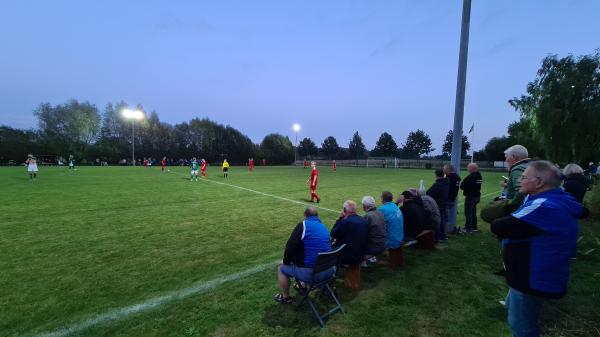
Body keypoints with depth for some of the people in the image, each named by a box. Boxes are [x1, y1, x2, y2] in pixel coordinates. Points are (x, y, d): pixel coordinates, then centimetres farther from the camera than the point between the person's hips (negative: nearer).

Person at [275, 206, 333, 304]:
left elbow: (290, 248, -12)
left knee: (281, 268, 17)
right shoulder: (324, 227, 9)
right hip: (328, 271, 7)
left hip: (310, 273, -6)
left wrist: (286, 262, 7)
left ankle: (285, 297, 30)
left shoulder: (303, 225, -9)